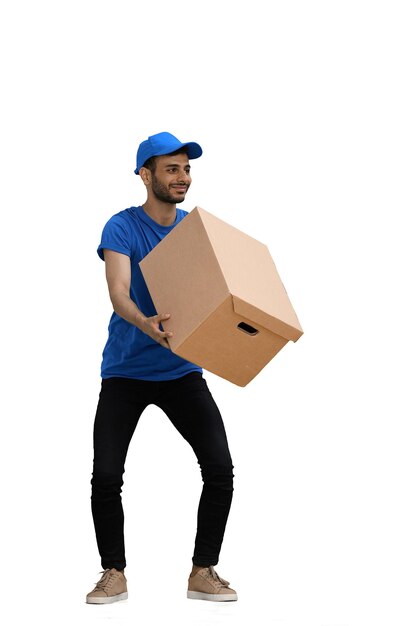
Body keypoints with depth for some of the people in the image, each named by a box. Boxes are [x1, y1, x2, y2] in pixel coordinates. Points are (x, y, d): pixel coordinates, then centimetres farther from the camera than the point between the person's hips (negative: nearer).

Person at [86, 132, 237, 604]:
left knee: (220, 468, -7)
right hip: (125, 371, -3)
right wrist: (145, 324, -46)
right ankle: (114, 574, 10)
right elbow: (118, 292, -24)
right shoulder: (122, 228, -9)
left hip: (182, 371, 3)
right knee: (106, 475, -10)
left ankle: (204, 573, 8)